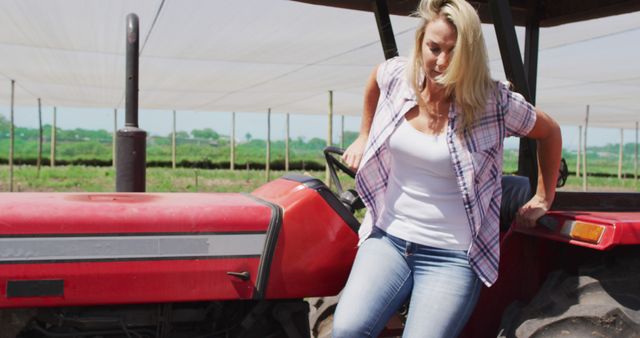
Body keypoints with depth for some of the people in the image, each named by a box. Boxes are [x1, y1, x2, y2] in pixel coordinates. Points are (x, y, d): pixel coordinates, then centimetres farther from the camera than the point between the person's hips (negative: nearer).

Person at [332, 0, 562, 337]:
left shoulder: (495, 103, -10)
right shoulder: (397, 75, -1)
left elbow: (549, 133, 7)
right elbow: (374, 77, 24)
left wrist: (543, 199, 13)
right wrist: (363, 137, 25)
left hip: (453, 256, -2)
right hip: (389, 237, 3)